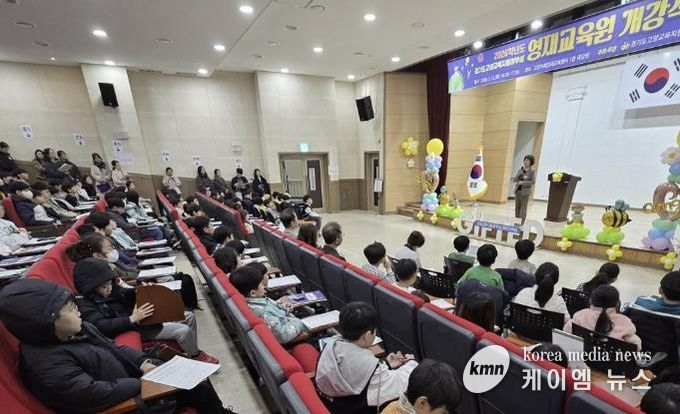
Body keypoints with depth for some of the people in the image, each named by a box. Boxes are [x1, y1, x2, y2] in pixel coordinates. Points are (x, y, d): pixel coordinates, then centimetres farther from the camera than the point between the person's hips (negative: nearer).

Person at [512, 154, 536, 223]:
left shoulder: (532, 172, -5)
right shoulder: (520, 170, 8)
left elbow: (533, 182, -16)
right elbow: (514, 180, -1)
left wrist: (523, 182, -23)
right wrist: (520, 173, -12)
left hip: (525, 192, -4)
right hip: (517, 190, 5)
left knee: (523, 208, -4)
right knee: (517, 207, 6)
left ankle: (521, 223, 0)